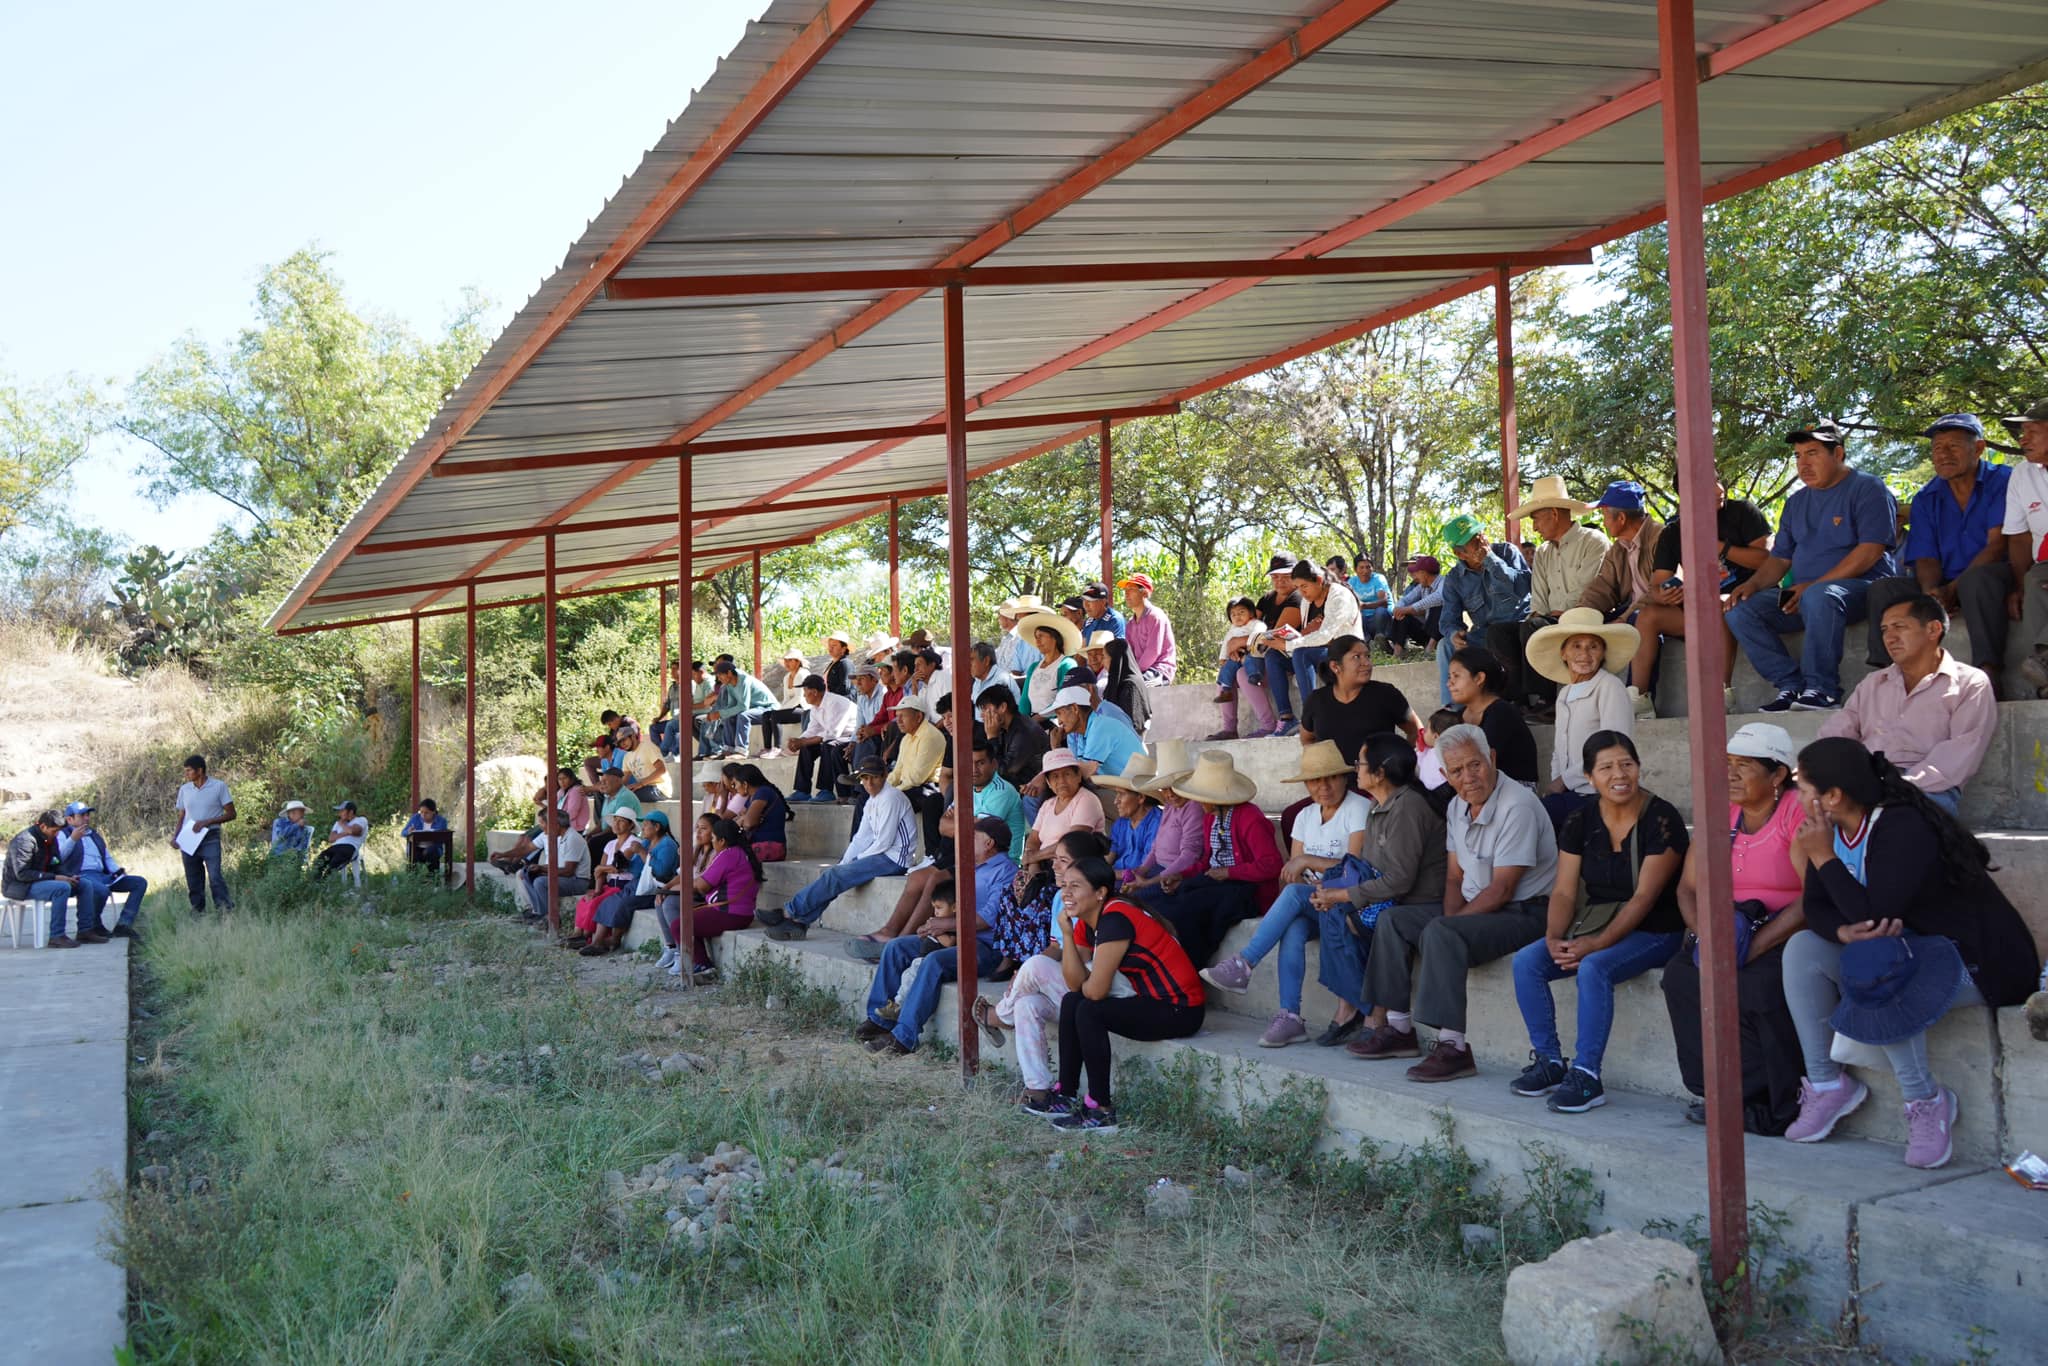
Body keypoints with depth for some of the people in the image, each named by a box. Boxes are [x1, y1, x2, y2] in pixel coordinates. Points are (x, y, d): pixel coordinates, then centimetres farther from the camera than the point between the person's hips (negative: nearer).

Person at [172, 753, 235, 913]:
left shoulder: (219, 786, -1)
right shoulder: (184, 790, 12)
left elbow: (231, 814, -2)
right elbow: (181, 817, 17)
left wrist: (206, 822, -12)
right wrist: (175, 836, 0)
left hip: (210, 838, -4)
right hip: (188, 839, 4)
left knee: (215, 876, -17)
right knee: (193, 882, 5)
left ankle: (226, 910, -15)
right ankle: (197, 910, 12)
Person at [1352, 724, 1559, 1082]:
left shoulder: (1517, 807, -20)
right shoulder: (1458, 807, 8)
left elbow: (1501, 890, -21)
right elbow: (1454, 878, 12)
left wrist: (1452, 921, -17)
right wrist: (1450, 918, -7)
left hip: (1524, 913, -9)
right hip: (1476, 907, 10)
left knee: (1440, 933, -31)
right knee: (1391, 920, 3)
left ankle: (1454, 1047, -30)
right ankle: (1399, 1028, 6)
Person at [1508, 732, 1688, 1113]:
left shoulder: (1661, 819, -13)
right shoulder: (1580, 821, 4)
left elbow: (1643, 898, -18)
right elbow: (1564, 891, 1)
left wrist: (1596, 944, -25)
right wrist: (1554, 936, -18)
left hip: (1653, 931, -6)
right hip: (1594, 924, 6)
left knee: (1593, 968, -33)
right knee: (1525, 962, -14)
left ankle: (1586, 1076, -22)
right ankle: (1549, 1061, -1)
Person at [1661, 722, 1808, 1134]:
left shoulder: (1798, 811, -9)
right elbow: (1688, 888, 8)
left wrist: (1755, 946, -23)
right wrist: (1705, 935, -12)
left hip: (1787, 935, -6)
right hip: (1729, 928, 6)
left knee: (1757, 984, -33)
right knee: (1679, 976, -19)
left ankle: (1768, 1107, -14)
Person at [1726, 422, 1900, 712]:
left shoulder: (1867, 488, -1)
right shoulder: (1796, 502, 20)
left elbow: (1871, 551, -14)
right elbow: (1780, 558, 20)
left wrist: (1814, 585, -20)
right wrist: (1753, 584, -3)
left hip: (1860, 588, -7)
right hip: (1802, 596, 7)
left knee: (1819, 597, -40)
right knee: (1740, 611, -14)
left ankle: (1823, 689, -32)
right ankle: (1792, 685, -20)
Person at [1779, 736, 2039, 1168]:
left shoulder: (1904, 828, -26)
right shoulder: (1832, 830, 0)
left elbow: (1874, 914, -32)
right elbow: (1816, 907, -2)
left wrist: (1823, 858, -25)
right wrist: (1844, 932, -24)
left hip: (1976, 964, -9)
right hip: (1900, 954, 9)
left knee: (1878, 986, -34)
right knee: (1802, 948, -8)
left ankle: (1926, 1101, -15)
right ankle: (1826, 1084, -3)